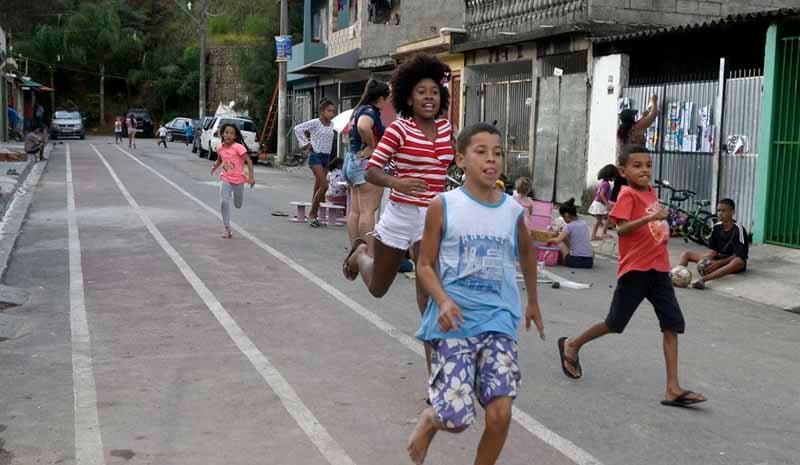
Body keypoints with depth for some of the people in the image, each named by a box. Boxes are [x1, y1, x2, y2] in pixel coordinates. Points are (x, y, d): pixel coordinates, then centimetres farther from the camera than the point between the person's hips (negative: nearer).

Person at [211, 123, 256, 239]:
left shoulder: (238, 147, -18)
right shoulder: (220, 148, -2)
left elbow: (249, 161, -19)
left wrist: (251, 177, -24)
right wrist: (214, 167, 6)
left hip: (238, 179, -2)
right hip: (225, 178, 2)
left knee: (238, 205, 13)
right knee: (224, 202, -14)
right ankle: (227, 230, -6)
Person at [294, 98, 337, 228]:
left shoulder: (331, 125, 9)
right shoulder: (315, 122, -10)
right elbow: (298, 128, -14)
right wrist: (305, 143, -11)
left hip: (326, 157, 7)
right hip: (316, 156, -7)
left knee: (318, 187, 9)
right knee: (324, 186, -16)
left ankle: (313, 216, 13)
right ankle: (312, 214, -7)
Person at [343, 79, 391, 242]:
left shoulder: (359, 109, 16)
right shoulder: (370, 111, -14)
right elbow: (363, 126, -36)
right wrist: (371, 146, -21)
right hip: (366, 162, -10)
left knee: (355, 211, 11)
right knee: (368, 211, -8)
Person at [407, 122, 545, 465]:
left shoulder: (513, 210, 5)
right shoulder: (443, 206, -5)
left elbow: (526, 253, 25)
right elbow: (425, 265, -1)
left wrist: (533, 301, 34)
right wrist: (443, 301, -19)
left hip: (499, 322, 3)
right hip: (454, 322, -3)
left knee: (500, 414, -8)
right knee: (456, 419, -7)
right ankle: (429, 420, 29)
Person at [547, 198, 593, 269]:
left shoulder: (569, 226, -6)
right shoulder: (585, 224, 12)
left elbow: (557, 240, -17)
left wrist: (548, 241, 3)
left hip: (575, 261, -6)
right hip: (589, 261, 6)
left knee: (560, 243, 15)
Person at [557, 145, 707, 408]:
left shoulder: (651, 192, 12)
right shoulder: (628, 194, -11)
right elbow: (621, 228, -24)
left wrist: (664, 227, 12)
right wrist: (651, 217, -34)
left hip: (659, 268, 7)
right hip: (635, 269, -7)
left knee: (673, 324, -1)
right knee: (615, 323, 5)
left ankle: (673, 389, 1)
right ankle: (572, 346, 30)